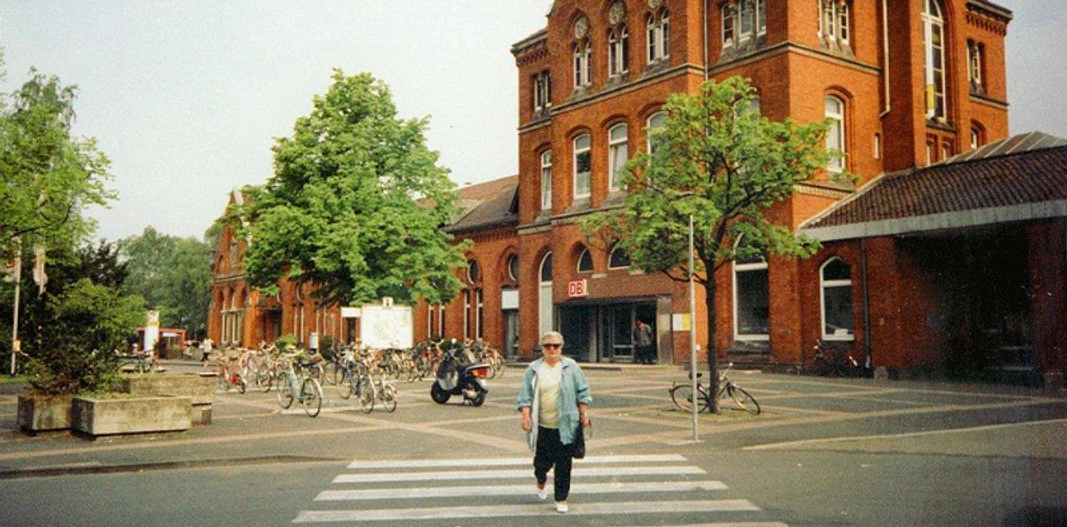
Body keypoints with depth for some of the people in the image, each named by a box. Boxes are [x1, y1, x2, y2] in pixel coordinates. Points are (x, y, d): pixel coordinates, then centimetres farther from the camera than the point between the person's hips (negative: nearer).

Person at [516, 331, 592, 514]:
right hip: (542, 426, 1)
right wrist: (526, 416, -7)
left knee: (563, 464, 1)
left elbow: (582, 393, 6)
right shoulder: (533, 369, 3)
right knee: (542, 460, 6)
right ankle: (541, 480, 40)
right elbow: (525, 396, 3)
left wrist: (584, 414, 2)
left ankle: (561, 499, 15)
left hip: (565, 425, 0)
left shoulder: (571, 367, 3)